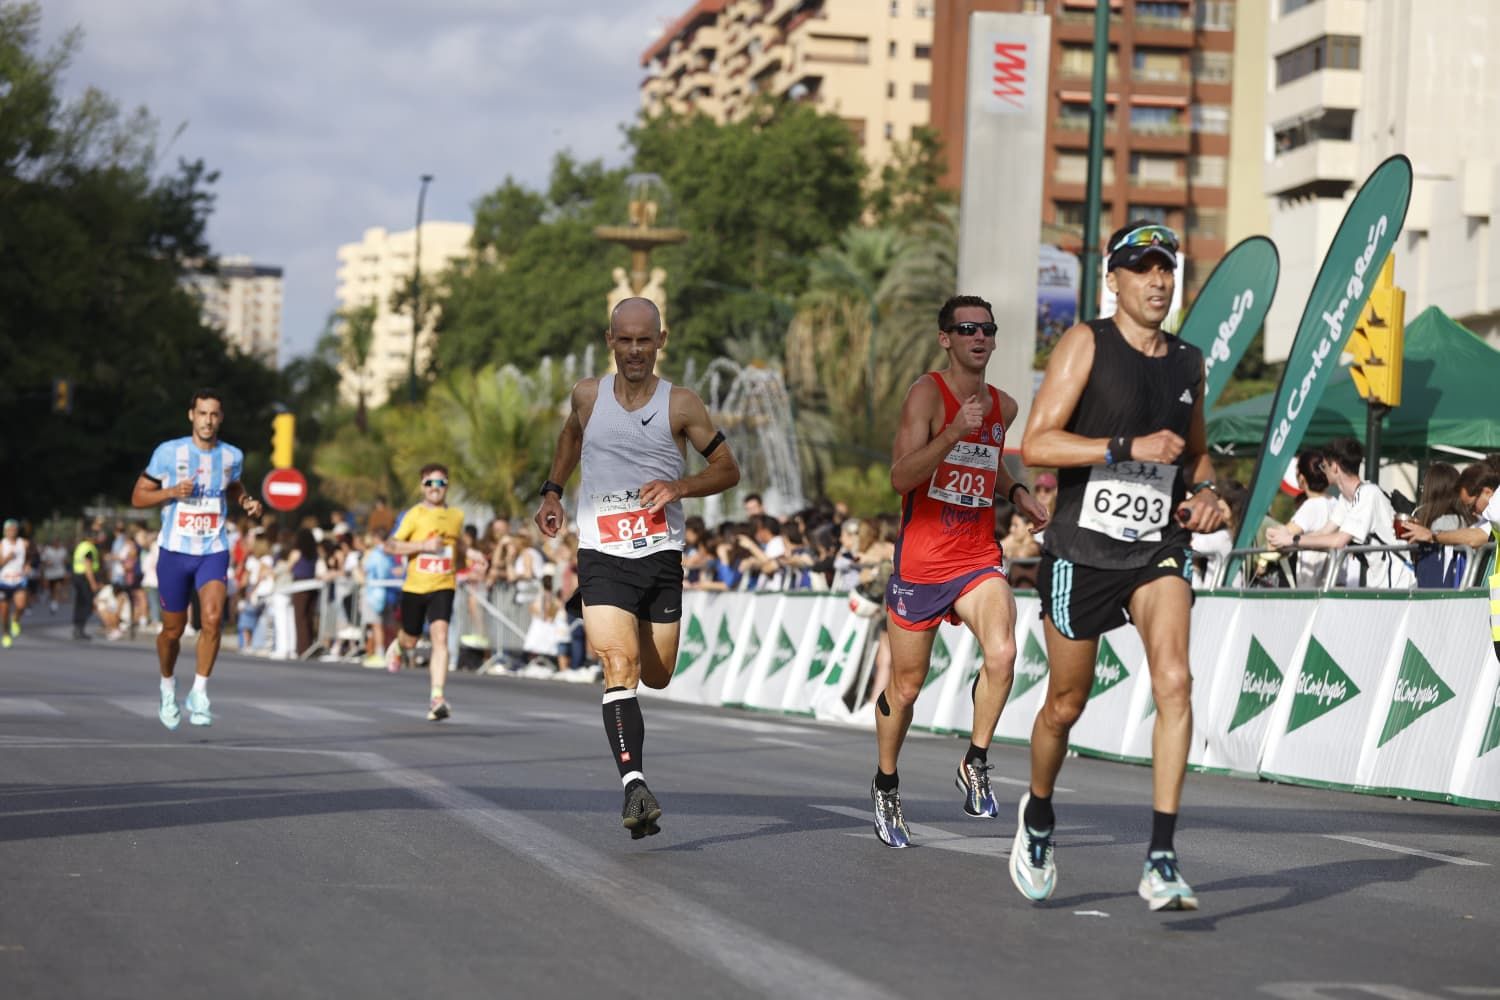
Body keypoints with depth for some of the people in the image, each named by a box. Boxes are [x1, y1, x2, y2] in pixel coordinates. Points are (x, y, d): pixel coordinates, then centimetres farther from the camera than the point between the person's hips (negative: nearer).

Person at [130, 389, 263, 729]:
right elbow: (138, 497, -1)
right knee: (173, 629, 8)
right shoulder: (168, 452, -7)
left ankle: (199, 694, -10)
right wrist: (173, 492, -18)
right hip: (175, 551, -1)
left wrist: (247, 502, 2)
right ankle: (167, 687, 36)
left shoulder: (232, 456, 2)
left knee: (212, 618, -22)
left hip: (214, 552, 1)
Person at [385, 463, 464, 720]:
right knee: (410, 641, 14)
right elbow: (390, 545, -13)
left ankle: (437, 698, -21)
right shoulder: (414, 515, -6)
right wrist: (424, 545, -21)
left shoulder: (457, 516, 6)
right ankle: (398, 646, 54)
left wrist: (458, 569, 17)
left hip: (443, 587, 1)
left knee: (440, 637, -18)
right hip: (414, 587, -1)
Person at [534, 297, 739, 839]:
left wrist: (679, 486, -12)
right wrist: (552, 491, 21)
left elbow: (728, 469, 4)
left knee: (656, 676, 10)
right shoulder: (588, 394, 4)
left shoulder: (681, 404, -2)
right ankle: (634, 785, -28)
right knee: (619, 668, -19)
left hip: (661, 556, 1)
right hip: (602, 557, -1)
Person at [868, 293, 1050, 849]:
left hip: (978, 558, 4)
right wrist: (954, 433, -34)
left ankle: (975, 764, -5)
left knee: (1002, 653, -24)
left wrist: (1017, 494, 11)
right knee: (906, 686, 8)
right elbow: (901, 476, -23)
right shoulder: (928, 393, -11)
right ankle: (885, 786, 31)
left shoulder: (1004, 406, 8)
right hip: (920, 559, -3)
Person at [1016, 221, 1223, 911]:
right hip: (1082, 550, -3)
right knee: (1066, 704, 9)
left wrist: (1205, 491, 5)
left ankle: (1161, 860, -19)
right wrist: (1130, 448, -23)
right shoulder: (1087, 343, -6)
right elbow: (1036, 444, -14)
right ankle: (1038, 816, 39)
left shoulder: (1189, 362, 10)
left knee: (1174, 681, -19)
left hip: (1158, 551, 3)